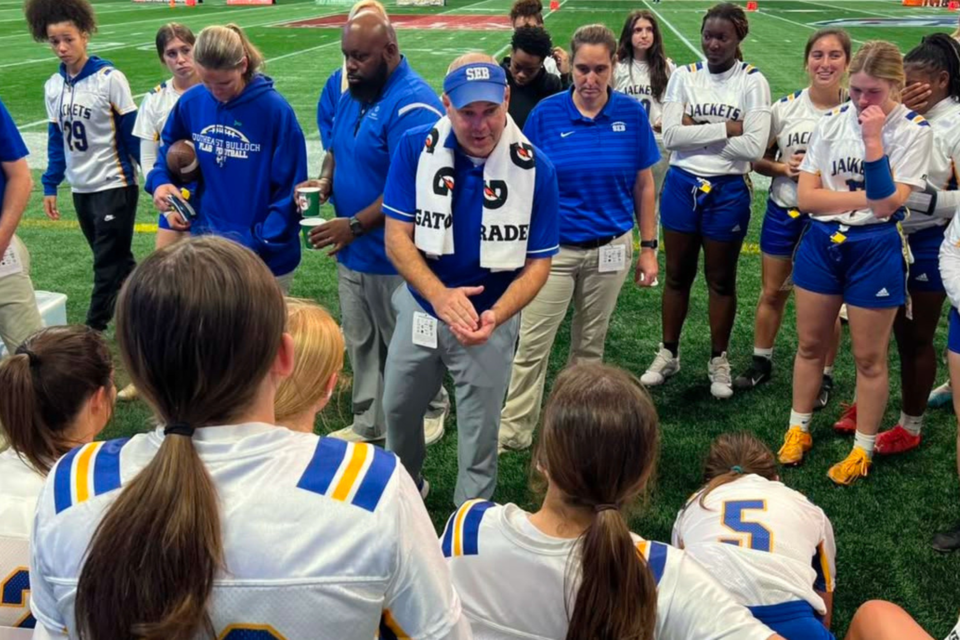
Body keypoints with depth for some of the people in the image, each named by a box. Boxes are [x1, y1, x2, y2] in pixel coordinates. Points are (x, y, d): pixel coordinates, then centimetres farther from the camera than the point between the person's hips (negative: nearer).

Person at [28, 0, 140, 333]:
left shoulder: (110, 78, -11)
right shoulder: (53, 86, 5)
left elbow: (132, 133, -10)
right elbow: (56, 139, 12)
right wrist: (50, 186, 8)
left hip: (114, 185, -6)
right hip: (81, 189, 6)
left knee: (107, 263, -2)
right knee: (116, 259, 15)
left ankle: (93, 331, 3)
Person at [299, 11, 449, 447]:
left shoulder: (412, 105, -22)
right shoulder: (353, 93, 6)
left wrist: (355, 225, -25)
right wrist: (325, 182, -2)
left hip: (395, 256, -8)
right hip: (353, 251, 8)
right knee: (360, 344, 17)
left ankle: (431, 411, 34)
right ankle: (368, 423, 33)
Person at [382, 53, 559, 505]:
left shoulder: (535, 168, -18)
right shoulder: (415, 147, -14)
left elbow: (538, 263, -12)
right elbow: (396, 236, -14)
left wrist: (494, 316, -29)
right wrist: (440, 296, -31)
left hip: (491, 319, -2)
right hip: (420, 308, 2)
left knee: (480, 432, 11)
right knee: (398, 410, 22)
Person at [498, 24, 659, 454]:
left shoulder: (631, 114, -5)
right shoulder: (547, 113, -7)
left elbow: (644, 185, 3)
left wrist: (648, 247, 2)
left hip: (610, 249, 1)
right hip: (553, 248, -1)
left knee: (590, 344, 14)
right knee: (532, 344, 0)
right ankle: (514, 430, 11)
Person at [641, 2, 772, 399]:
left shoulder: (752, 82, -7)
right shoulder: (684, 76, 0)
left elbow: (754, 147, -18)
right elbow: (670, 136, -12)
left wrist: (697, 129, -14)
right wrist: (725, 129, -17)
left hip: (727, 191, -2)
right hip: (681, 185, 2)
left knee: (721, 279, 11)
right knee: (677, 275, 14)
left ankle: (719, 361, 26)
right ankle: (668, 354, 29)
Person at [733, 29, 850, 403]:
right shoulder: (786, 108, -2)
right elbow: (758, 160, 4)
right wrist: (782, 168, -15)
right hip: (783, 212, 3)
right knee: (772, 292, 14)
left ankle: (824, 377, 22)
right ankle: (761, 362, 32)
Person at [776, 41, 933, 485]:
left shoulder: (914, 130, -10)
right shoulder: (832, 121, -1)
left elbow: (886, 204, -21)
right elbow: (806, 196, -6)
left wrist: (873, 140, -24)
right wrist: (865, 197, -14)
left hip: (875, 250, -3)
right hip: (821, 243, 3)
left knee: (869, 357, 7)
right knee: (810, 344, 13)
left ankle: (862, 450, 22)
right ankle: (798, 431, 30)